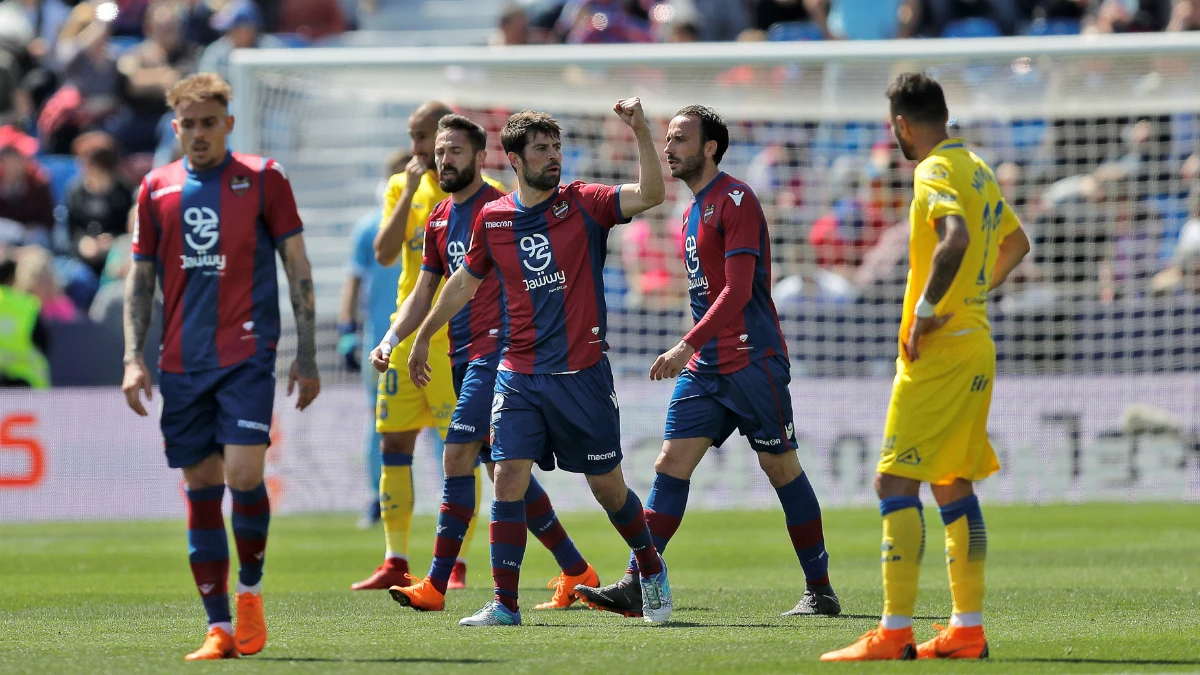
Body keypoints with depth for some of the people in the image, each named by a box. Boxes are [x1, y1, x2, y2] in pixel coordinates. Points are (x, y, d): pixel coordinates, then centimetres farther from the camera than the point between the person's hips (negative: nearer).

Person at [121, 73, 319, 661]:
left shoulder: (263, 180, 1)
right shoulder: (157, 189, 9)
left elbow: (298, 271, 3)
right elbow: (140, 278, 13)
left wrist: (307, 357, -1)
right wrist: (134, 358, 3)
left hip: (246, 354, -3)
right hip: (182, 364, 3)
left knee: (243, 474, -15)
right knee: (200, 488, 2)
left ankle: (250, 590, 9)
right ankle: (219, 628, 6)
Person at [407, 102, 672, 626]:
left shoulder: (584, 205, -3)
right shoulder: (492, 219, 4)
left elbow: (651, 194, -19)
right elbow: (464, 282, 20)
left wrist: (640, 131, -29)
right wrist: (422, 338, 28)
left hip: (582, 375, -2)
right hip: (518, 376, 2)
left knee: (606, 485, 7)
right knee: (508, 479, -9)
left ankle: (651, 569, 32)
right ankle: (504, 604, -5)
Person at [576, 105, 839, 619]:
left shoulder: (735, 201, -11)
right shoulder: (693, 212, 17)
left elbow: (739, 290, -19)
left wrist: (688, 346, -23)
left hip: (752, 360, -8)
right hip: (706, 365, 8)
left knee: (780, 467, -2)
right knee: (671, 463, -2)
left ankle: (820, 590, 7)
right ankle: (636, 586, -7)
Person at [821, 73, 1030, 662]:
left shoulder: (935, 172, -13)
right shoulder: (976, 168, 15)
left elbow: (955, 239, -32)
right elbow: (1016, 242, 30)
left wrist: (926, 312, -24)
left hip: (939, 349, -10)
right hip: (975, 344, 10)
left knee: (896, 484, -10)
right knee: (952, 487, 14)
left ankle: (894, 633, -14)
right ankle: (968, 629, 14)